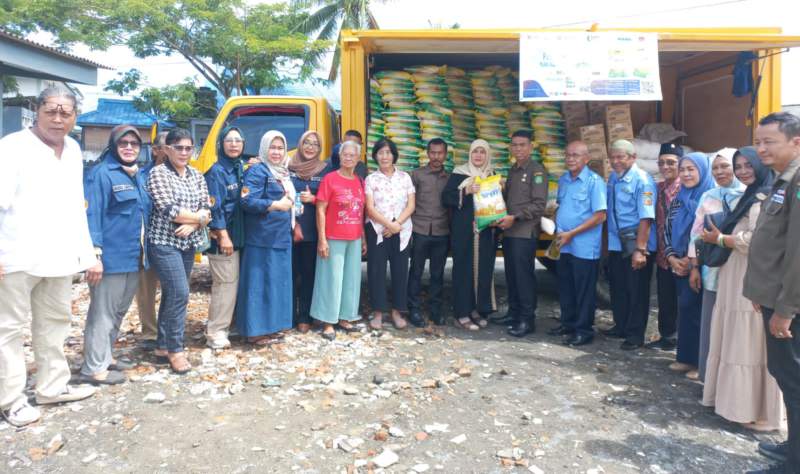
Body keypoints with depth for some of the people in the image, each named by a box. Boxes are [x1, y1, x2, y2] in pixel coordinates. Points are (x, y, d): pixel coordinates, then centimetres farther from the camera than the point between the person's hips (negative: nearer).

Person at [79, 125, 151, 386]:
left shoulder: (139, 176, 15)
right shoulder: (101, 174, -9)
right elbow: (92, 215, -16)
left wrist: (144, 251, 16)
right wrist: (94, 254, -23)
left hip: (133, 257, 8)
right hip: (110, 257, -8)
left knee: (118, 311, 17)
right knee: (102, 313, -1)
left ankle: (105, 356, 31)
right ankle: (94, 368, 8)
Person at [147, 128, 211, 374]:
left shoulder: (197, 175, 11)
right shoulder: (158, 173, -6)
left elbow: (207, 209, 4)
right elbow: (169, 210, -16)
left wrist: (191, 225, -14)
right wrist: (198, 217, -7)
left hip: (188, 243, 6)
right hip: (164, 242, -6)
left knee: (171, 295, 12)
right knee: (180, 294, -12)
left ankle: (162, 346, 22)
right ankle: (175, 350, 1)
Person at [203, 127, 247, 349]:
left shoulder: (240, 168, 12)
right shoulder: (216, 172, -11)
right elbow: (214, 207, -17)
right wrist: (223, 236, -20)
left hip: (237, 236, 8)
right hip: (222, 238, -8)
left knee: (231, 282, 14)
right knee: (226, 283, -6)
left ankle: (219, 325, 27)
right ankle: (215, 332, 4)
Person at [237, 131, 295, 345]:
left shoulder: (283, 173, 17)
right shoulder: (257, 171, -10)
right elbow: (248, 201, -21)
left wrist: (290, 203, 6)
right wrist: (278, 205, -17)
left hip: (281, 237, 9)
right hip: (262, 239, -9)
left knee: (277, 282, 13)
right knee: (260, 283, -4)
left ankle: (271, 326, 23)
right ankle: (255, 330, 4)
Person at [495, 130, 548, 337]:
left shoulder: (536, 170, -6)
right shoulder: (513, 170, 18)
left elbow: (539, 205, -13)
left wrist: (515, 217, -17)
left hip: (525, 232, -7)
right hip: (508, 231, 7)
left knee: (524, 275, -4)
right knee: (511, 274, 11)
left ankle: (527, 319, 4)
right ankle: (514, 313, 22)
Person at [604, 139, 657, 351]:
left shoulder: (642, 181, -16)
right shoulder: (613, 178, 7)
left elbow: (646, 218, -22)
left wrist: (640, 249, -25)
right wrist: (607, 240, 12)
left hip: (637, 245, -7)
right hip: (616, 244, 7)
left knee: (637, 291, 4)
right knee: (618, 288, 17)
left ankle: (635, 334, 16)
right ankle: (621, 326, 33)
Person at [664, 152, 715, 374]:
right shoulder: (678, 199, 12)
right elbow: (667, 230, 12)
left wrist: (691, 259, -14)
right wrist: (671, 257, -2)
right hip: (679, 266, 6)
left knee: (692, 308, -5)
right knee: (686, 309, 10)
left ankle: (695, 358, 7)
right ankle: (687, 356, 18)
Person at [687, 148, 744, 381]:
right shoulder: (707, 197, 10)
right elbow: (697, 233, 10)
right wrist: (694, 267, 8)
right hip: (712, 268, 4)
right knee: (710, 320, 9)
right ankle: (707, 368, 22)